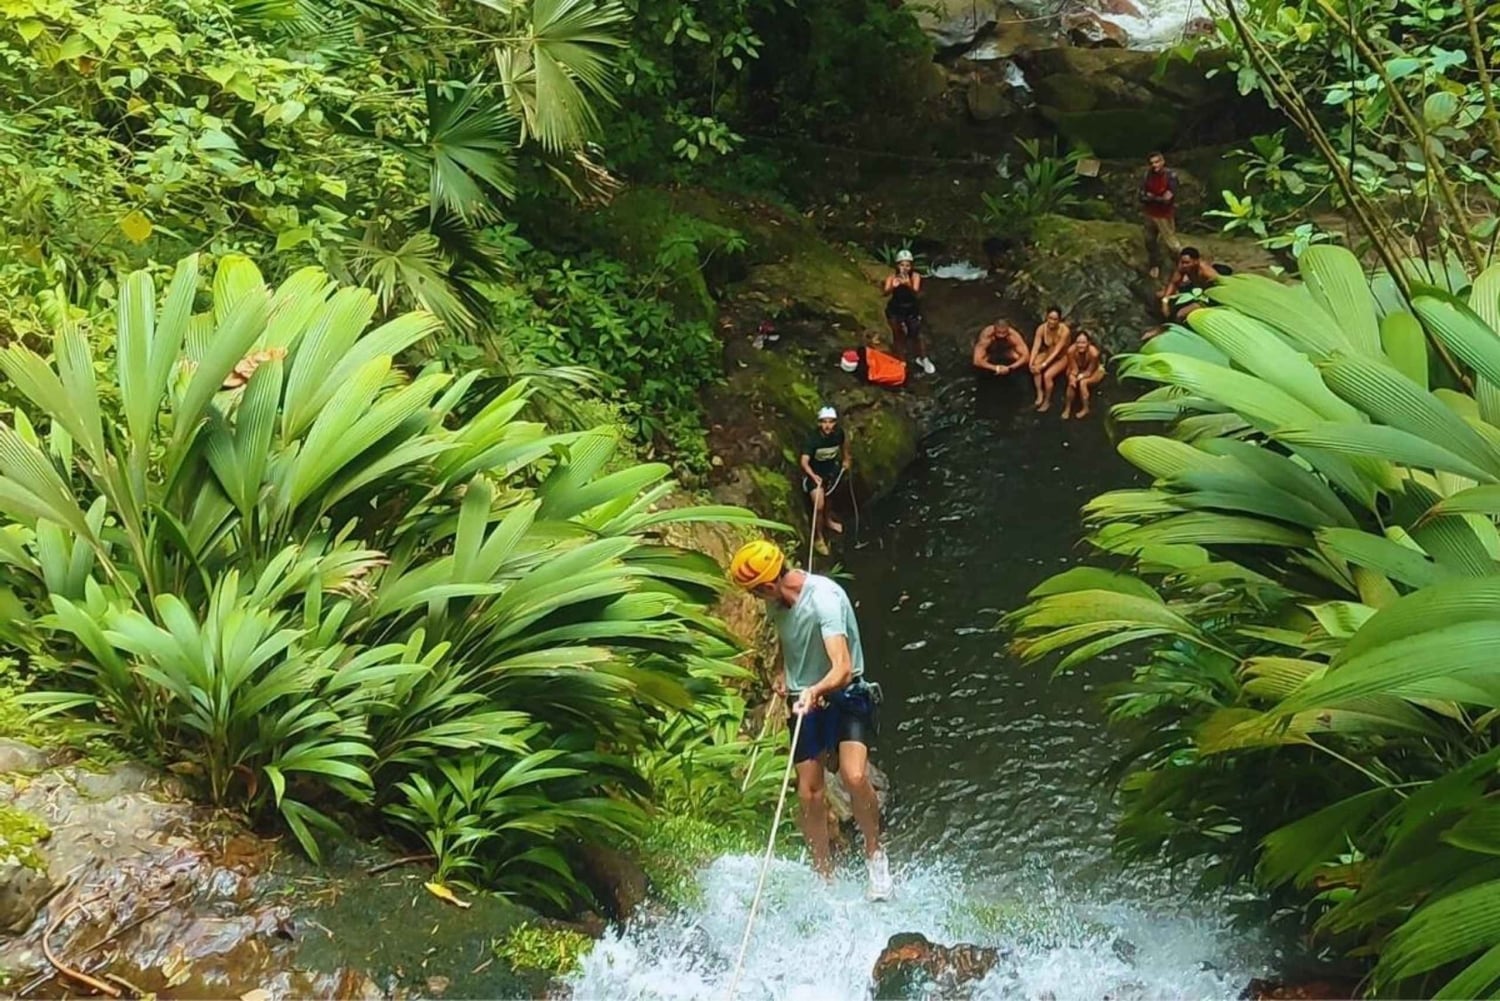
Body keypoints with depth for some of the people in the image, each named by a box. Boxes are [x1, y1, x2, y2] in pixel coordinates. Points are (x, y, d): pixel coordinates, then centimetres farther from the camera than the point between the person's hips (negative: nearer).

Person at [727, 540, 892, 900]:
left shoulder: (824, 598, -27)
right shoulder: (776, 602, -2)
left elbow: (842, 668, -39)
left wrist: (816, 691, -56)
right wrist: (784, 675, 11)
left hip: (845, 695, -6)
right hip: (805, 700, 7)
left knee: (855, 778, -26)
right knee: (809, 795, 2)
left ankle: (874, 854, -2)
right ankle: (825, 879, 14)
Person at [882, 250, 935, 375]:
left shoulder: (915, 276, -17)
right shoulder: (892, 276, -17)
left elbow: (915, 290, -34)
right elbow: (885, 292, -30)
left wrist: (908, 284, -55)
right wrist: (893, 286, -53)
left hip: (912, 310, 0)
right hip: (896, 310, 0)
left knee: (916, 335, 11)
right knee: (899, 337, 11)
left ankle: (922, 359, 34)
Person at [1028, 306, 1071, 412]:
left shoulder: (1064, 330, -29)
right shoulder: (1042, 328, -18)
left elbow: (1056, 351, -31)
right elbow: (1035, 347, -21)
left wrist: (1044, 365, -38)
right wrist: (1031, 362, -37)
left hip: (1061, 357, -4)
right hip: (1047, 354, 4)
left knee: (1047, 375, -27)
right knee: (1035, 366, -28)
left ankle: (1047, 401, -4)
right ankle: (1040, 393, -14)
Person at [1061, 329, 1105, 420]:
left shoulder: (1093, 352, -37)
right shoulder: (1071, 350, -29)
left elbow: (1089, 372, -26)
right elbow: (1074, 369, -20)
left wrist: (1079, 377, -38)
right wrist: (1072, 377, -40)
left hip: (1096, 370, -2)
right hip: (1079, 369, 2)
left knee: (1082, 382, -28)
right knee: (1072, 382, -25)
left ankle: (1085, 409, -9)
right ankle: (1067, 408, -10)